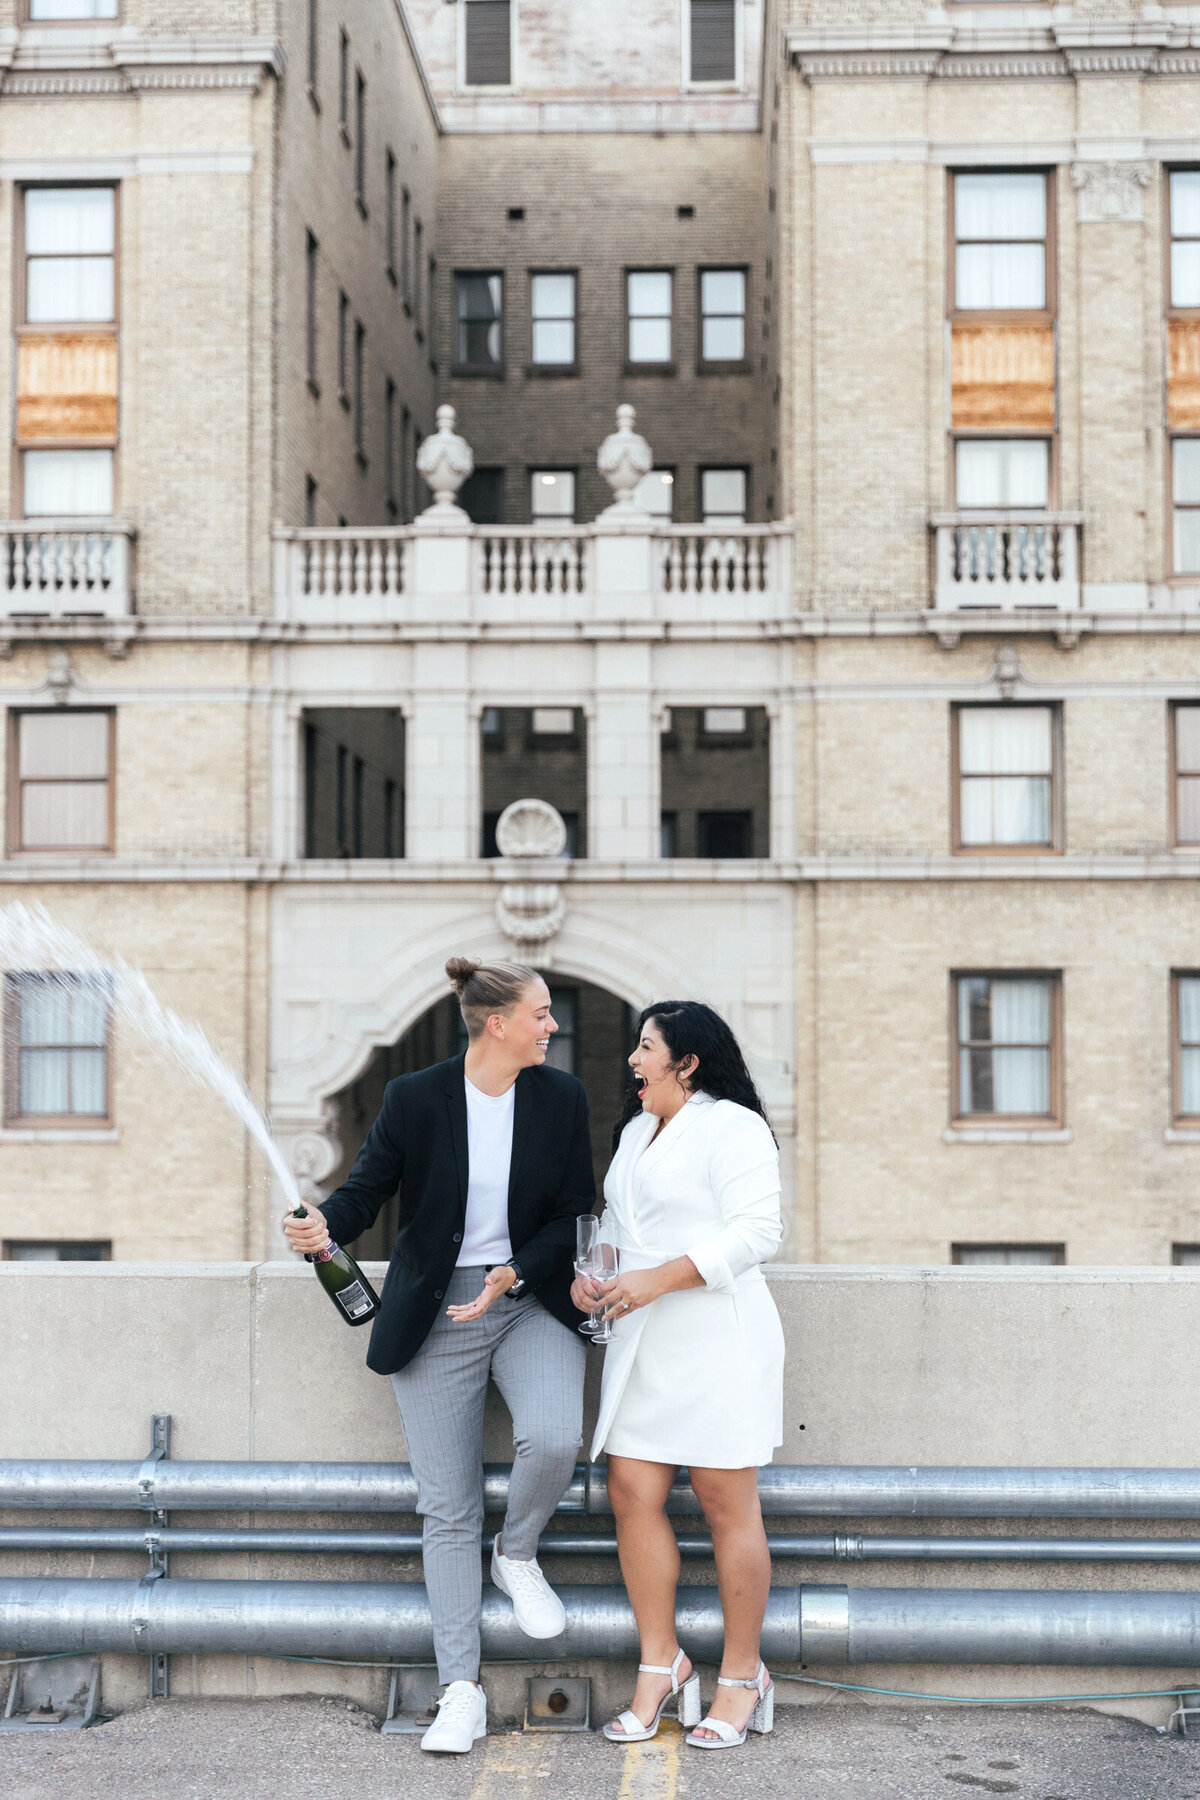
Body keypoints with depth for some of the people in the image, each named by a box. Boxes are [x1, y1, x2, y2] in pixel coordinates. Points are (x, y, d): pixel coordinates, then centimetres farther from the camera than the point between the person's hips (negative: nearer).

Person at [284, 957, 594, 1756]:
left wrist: (514, 1276, -15)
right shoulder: (414, 1098, -6)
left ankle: (518, 1557, 7)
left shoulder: (562, 1097, -1)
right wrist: (326, 1224, -22)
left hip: (529, 1300, 1)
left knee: (553, 1438, -27)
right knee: (448, 1510, 1)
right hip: (436, 1314, -1)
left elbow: (575, 1208, 0)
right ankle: (463, 1691, 10)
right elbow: (369, 1185, 0)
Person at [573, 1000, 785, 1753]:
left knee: (728, 1505, -2)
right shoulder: (636, 1131, 19)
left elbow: (757, 1231, -17)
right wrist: (592, 1271, 9)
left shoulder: (732, 1127, -8)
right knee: (633, 1492, 2)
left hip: (717, 1340, -8)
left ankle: (744, 1676, 9)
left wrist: (657, 1279, -20)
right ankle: (661, 1663, 13)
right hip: (644, 1344, 8)